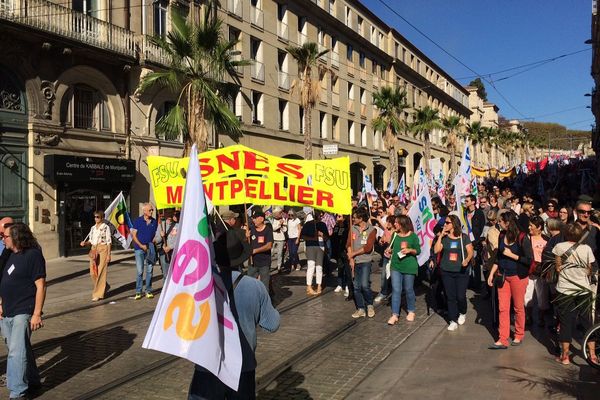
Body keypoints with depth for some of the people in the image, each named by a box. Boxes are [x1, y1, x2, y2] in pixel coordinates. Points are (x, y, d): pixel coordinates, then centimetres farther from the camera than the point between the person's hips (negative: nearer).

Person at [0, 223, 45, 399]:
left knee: (17, 352, -8)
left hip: (23, 312, -8)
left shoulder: (33, 255, -13)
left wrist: (37, 314, -19)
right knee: (22, 349, 17)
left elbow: (40, 286, -15)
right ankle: (32, 381, 31)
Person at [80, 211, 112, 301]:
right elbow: (91, 241, 18)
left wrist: (108, 255, -9)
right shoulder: (93, 228, 13)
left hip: (102, 249, -6)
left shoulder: (106, 227, -4)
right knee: (93, 272, 4)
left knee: (100, 272, -6)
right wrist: (85, 243, -4)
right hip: (94, 250, 6)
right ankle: (103, 288, 27)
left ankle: (98, 294, 0)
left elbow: (108, 242, -5)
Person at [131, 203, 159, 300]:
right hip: (139, 248, -2)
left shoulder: (154, 222, 7)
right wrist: (141, 245, -12)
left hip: (150, 249, 2)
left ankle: (148, 291, 12)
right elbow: (134, 235, -2)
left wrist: (152, 245, -3)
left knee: (149, 270, 4)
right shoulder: (138, 221, -1)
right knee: (139, 271, -1)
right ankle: (138, 292, 6)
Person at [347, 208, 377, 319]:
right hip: (355, 262, 4)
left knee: (365, 285, -14)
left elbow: (368, 248, -13)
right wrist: (351, 259, -7)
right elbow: (349, 244, 3)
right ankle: (360, 309, 18)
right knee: (356, 287, 6)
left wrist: (353, 253, -9)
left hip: (366, 261, -4)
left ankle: (370, 305, 10)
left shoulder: (371, 230, -7)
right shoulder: (353, 228, 5)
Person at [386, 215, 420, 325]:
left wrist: (410, 250, -19)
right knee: (396, 290, -1)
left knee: (409, 289, 9)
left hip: (409, 266, -3)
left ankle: (411, 311, 28)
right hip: (395, 266, 3)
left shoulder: (412, 236, -7)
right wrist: (389, 251, -1)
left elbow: (418, 250, -2)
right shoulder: (395, 235, 6)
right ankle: (395, 315, 0)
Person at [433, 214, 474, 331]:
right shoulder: (444, 238, 5)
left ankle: (462, 313, 28)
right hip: (447, 272, 2)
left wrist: (467, 260, -22)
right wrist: (440, 236, -9)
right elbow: (436, 250, -5)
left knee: (461, 296, -2)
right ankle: (453, 321, 13)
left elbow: (470, 252, -2)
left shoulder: (464, 237, 0)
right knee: (450, 297, 4)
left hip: (461, 272, -2)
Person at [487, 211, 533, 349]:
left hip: (518, 276, -5)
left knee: (518, 307, 10)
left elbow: (529, 260, -14)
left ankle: (519, 336, 27)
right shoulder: (502, 236, 3)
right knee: (503, 308, 3)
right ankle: (502, 340, 6)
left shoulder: (522, 238, -14)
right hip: (503, 275, 5)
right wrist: (491, 274, 8)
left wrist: (511, 255, -18)